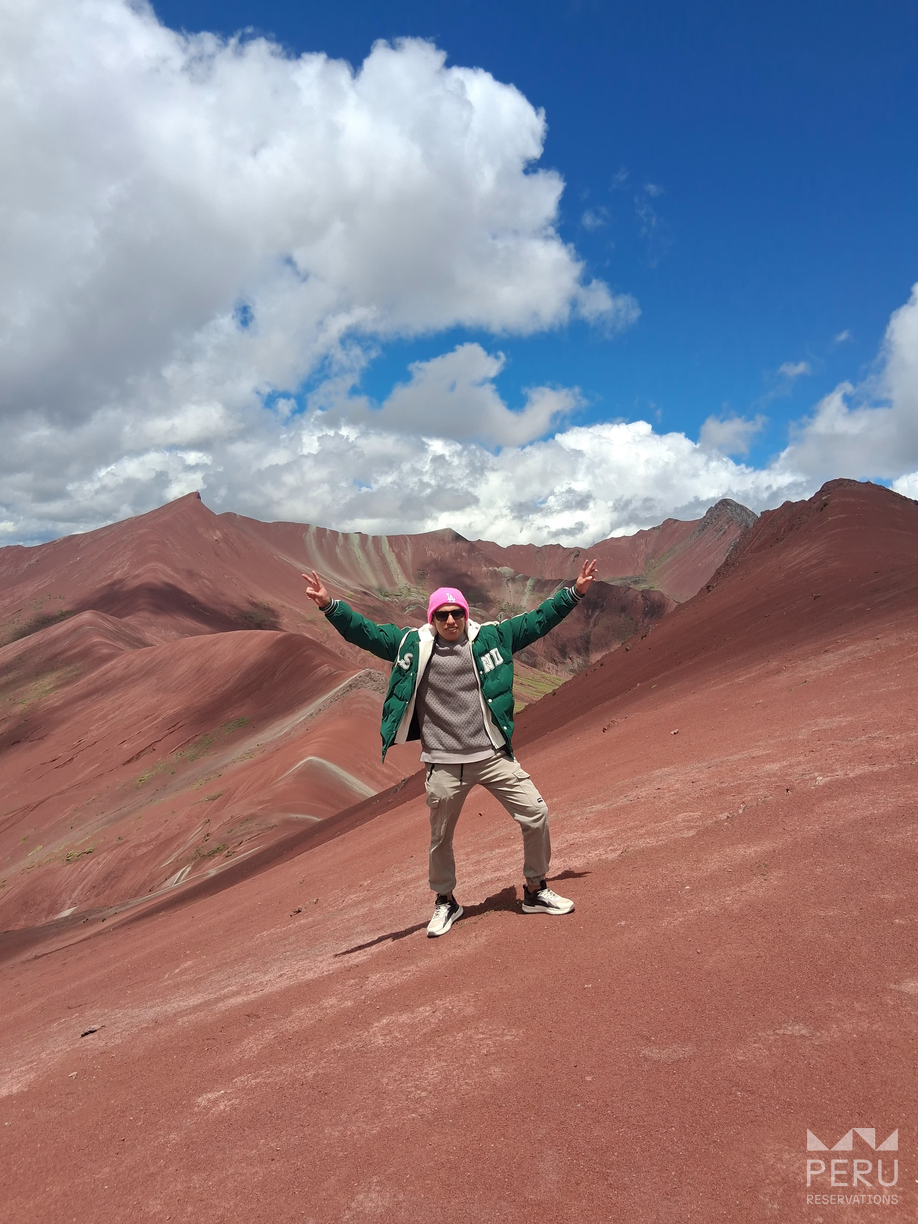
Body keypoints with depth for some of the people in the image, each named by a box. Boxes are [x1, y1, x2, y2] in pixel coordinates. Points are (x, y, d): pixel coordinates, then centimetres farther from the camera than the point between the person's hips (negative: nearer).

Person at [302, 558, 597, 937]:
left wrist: (574, 592, 3)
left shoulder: (491, 637, 0)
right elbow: (366, 633, -2)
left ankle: (535, 891, 23)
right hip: (443, 766, 0)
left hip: (494, 756, 1)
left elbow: (537, 620, 6)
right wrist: (330, 606, -13)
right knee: (440, 838, 15)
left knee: (535, 814, -1)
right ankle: (445, 902, 41)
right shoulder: (413, 645, -4)